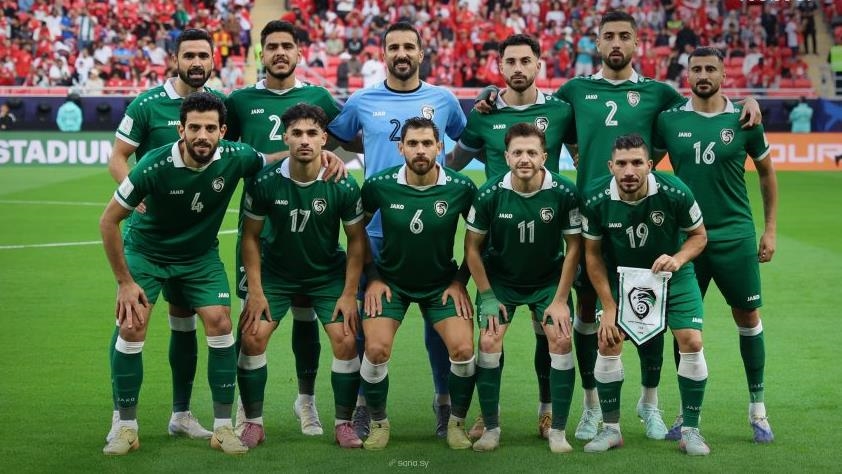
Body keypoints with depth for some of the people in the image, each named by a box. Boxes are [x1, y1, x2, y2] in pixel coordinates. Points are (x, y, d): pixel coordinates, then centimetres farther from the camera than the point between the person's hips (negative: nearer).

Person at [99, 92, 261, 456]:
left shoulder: (235, 158, -22)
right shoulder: (154, 166, -30)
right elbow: (108, 221, -19)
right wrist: (125, 282, -16)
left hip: (201, 255, 2)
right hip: (145, 251, -2)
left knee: (220, 322, -14)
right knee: (131, 328, -15)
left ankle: (223, 426, -2)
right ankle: (126, 427, 1)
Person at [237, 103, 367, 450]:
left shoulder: (343, 186, -19)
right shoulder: (264, 182, -19)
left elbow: (356, 239, -7)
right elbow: (251, 235, -7)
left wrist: (349, 294, -10)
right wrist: (255, 290, -10)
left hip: (329, 274, 0)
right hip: (275, 272, 1)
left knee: (346, 342, -13)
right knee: (252, 337, -12)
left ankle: (344, 424, 4)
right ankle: (253, 423, 4)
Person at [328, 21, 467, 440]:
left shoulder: (443, 99, 3)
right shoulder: (362, 101, 3)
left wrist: (444, 170, 2)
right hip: (377, 228, 0)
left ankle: (445, 402, 19)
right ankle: (367, 403, 17)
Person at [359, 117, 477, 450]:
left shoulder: (461, 188, -15)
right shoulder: (379, 185, -15)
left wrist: (461, 280, -3)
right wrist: (372, 276, -2)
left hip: (442, 282, 0)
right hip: (390, 280, 0)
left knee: (463, 349, -16)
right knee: (376, 349, -18)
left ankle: (457, 423, 9)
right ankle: (378, 423, 8)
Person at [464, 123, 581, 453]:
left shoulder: (564, 192, -20)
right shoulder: (489, 194, -19)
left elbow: (574, 246, -9)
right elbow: (472, 246, -7)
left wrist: (560, 300, -11)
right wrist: (487, 296, -8)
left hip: (549, 280, 0)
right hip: (500, 279, 0)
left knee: (561, 341, -13)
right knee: (489, 342, -12)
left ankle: (558, 430, 0)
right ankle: (491, 428, 3)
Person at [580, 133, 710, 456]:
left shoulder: (675, 193, -25)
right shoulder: (595, 199, -22)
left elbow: (699, 236, -8)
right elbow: (592, 254, -8)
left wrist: (677, 259, -29)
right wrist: (608, 307, -10)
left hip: (671, 274, -1)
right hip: (621, 275, 1)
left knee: (691, 342, -13)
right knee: (608, 343, -9)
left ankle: (690, 429, 3)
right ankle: (610, 428, 9)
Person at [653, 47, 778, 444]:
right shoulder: (669, 120, 0)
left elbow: (766, 173, 10)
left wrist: (770, 229, 8)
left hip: (735, 236, -1)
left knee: (748, 317, 5)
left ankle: (757, 408, 18)